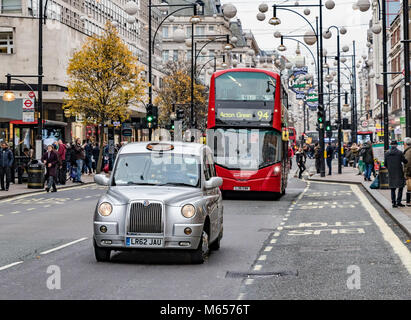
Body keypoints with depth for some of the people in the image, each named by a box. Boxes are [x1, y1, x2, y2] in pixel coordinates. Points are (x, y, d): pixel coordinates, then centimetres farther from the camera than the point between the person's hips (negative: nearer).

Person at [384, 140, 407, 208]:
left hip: (391, 173, 3)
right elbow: (405, 161, -4)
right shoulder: (400, 153, -10)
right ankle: (398, 202, 3)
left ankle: (393, 203, 8)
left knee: (392, 189, 11)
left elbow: (385, 164, 3)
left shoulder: (386, 153, -1)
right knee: (400, 187, 10)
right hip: (399, 173, -3)